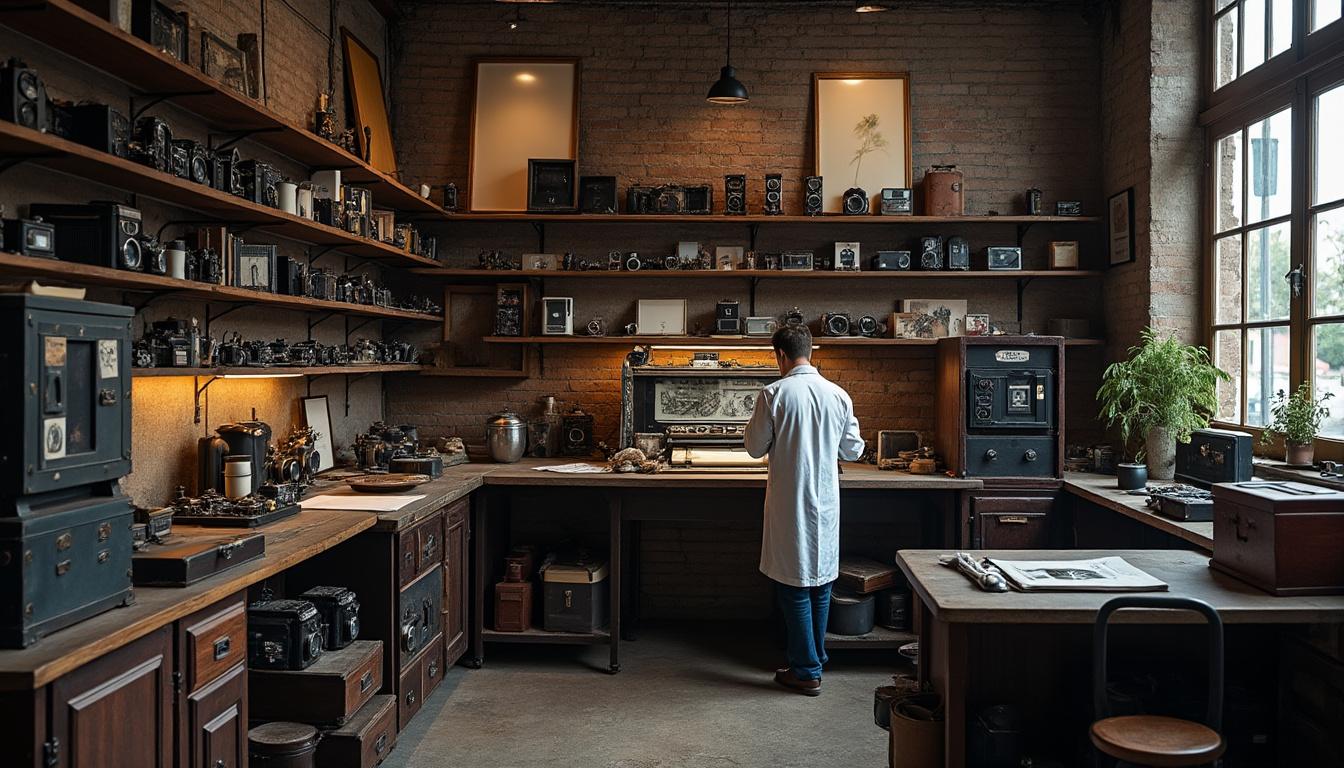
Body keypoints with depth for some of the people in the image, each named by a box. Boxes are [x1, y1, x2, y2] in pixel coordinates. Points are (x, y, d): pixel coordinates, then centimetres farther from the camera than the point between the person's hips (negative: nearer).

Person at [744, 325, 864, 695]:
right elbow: (853, 450, 8)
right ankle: (816, 658, 29)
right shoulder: (839, 395, 0)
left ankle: (806, 672, 9)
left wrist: (757, 425, 14)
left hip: (790, 503, -4)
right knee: (821, 581, 16)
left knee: (795, 585, 4)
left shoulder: (774, 393, -12)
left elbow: (756, 448, -5)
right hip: (827, 501, 5)